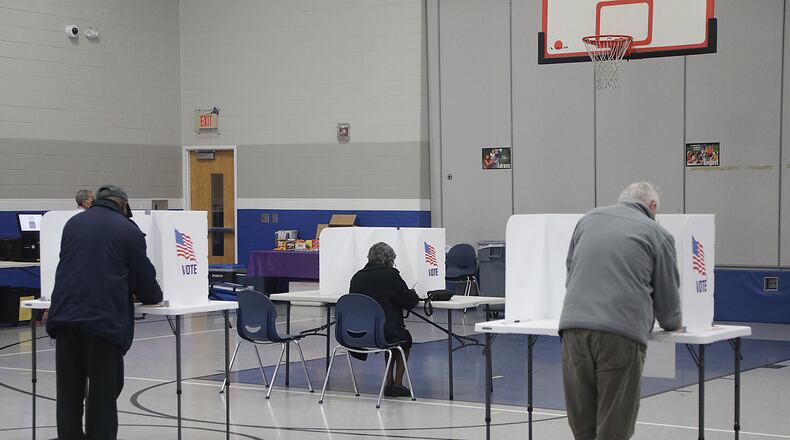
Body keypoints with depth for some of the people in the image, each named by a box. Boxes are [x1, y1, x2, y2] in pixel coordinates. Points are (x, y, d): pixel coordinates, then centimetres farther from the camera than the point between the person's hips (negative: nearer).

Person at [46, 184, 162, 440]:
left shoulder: (73, 223, 17)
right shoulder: (129, 231, 2)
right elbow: (144, 278, 5)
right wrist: (154, 296, 26)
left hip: (65, 314, 4)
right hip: (105, 318, -4)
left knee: (69, 391, 11)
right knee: (103, 390, 4)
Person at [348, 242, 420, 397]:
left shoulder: (357, 276, 6)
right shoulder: (390, 274, -9)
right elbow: (410, 301, -6)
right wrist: (413, 294, 18)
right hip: (383, 334, -5)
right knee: (405, 338, 28)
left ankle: (389, 383, 32)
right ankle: (397, 385, 25)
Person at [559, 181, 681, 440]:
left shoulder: (589, 219, 21)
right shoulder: (657, 234, 11)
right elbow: (667, 296, 18)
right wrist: (672, 324, 40)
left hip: (574, 325, 4)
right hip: (622, 333, -4)